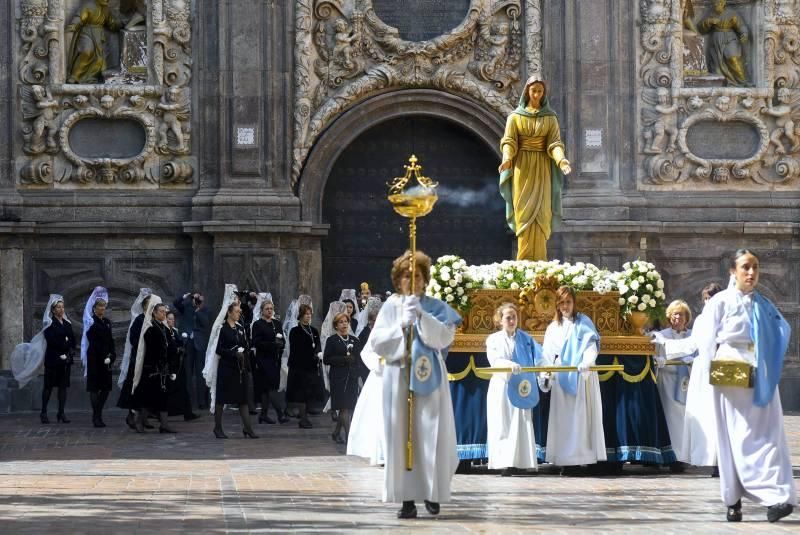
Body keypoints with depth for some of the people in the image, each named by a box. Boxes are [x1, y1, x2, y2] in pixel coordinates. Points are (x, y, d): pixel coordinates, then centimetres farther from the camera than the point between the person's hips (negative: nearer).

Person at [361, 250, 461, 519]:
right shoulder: (390, 307, 6)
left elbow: (445, 337, -9)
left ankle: (432, 492, 15)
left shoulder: (436, 307, 6)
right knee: (401, 436, -4)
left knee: (430, 435, -1)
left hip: (429, 378, 0)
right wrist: (402, 325, -16)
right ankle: (407, 497, -3)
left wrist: (421, 315, -19)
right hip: (398, 378, 0)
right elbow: (376, 343, -3)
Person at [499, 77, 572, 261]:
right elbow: (509, 142, -4)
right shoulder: (515, 116, 5)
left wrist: (561, 159, -23)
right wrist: (507, 159, -25)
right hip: (522, 168, 0)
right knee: (524, 212, -6)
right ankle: (525, 262, -8)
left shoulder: (550, 117, 6)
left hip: (542, 169, 0)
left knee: (540, 212, -7)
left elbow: (555, 143, -2)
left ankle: (537, 261, -8)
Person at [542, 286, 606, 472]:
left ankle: (585, 457, -8)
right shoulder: (553, 327, 16)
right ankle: (568, 461, 1)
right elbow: (548, 354, 10)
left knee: (582, 417, -7)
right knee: (564, 418, 1)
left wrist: (587, 361, -27)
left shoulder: (584, 322, 4)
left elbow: (592, 345, -9)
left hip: (581, 377, -4)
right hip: (562, 378, 4)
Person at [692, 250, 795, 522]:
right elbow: (705, 335, -1)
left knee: (766, 433, -5)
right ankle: (733, 500, -2)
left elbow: (783, 332, 15)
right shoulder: (721, 301, 2)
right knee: (737, 437, -3)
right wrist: (715, 366, -10)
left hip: (760, 376, 3)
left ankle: (777, 495, -10)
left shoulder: (764, 305, 14)